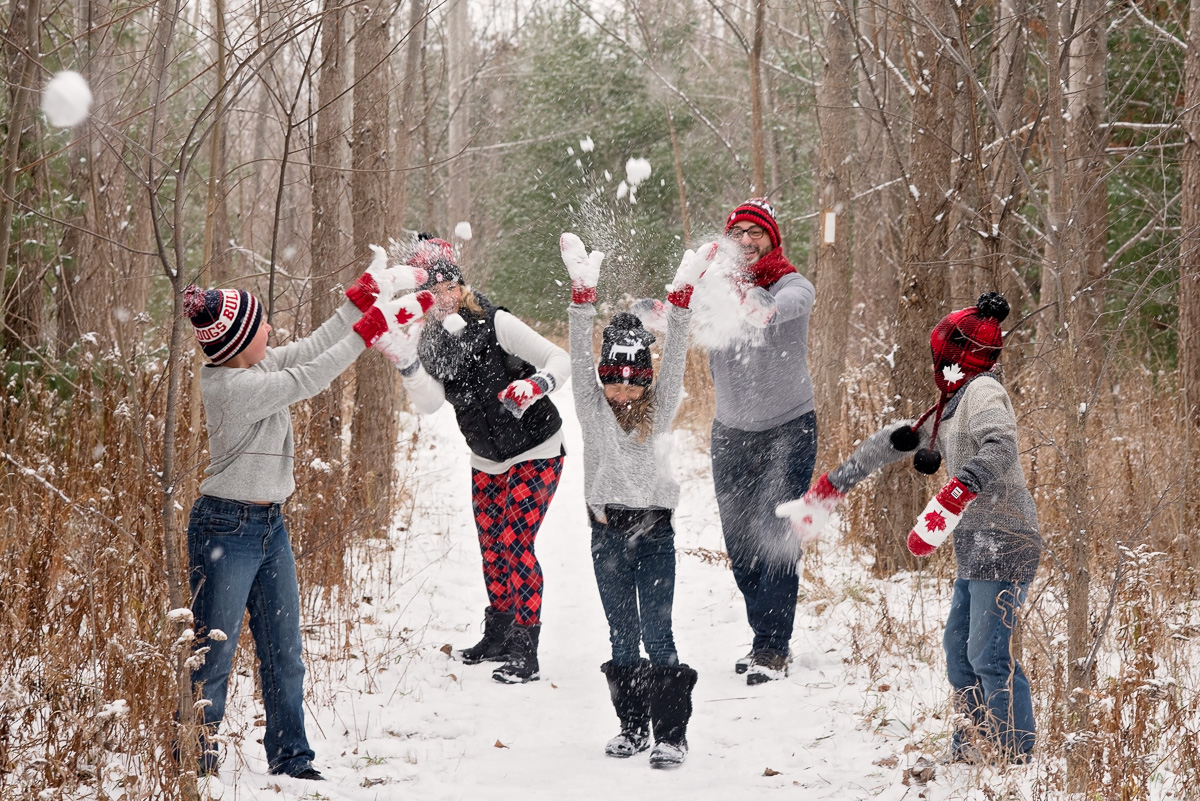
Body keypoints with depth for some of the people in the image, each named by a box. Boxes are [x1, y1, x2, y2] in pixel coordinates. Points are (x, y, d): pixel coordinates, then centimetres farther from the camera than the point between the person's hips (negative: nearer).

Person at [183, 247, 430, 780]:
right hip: (226, 530, -9)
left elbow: (310, 349, 11)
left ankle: (290, 759, 21)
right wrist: (372, 326, -18)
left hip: (270, 526, 9)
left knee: (284, 654, 12)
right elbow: (308, 378, -22)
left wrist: (367, 295, 7)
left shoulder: (255, 366, 3)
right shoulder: (230, 387, -22)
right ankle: (194, 766, 10)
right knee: (211, 655, 0)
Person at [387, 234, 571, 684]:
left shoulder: (494, 324, -20)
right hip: (487, 460, 6)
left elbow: (560, 359, -17)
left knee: (515, 544, -12)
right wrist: (405, 360, -29)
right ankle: (498, 638, 29)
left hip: (534, 452, -6)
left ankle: (525, 654, -9)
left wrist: (534, 385, -37)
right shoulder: (429, 339, -3)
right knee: (492, 547, 12)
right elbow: (429, 403, -15)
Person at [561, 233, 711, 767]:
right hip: (608, 529, 1)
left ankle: (671, 733, -5)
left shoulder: (659, 411, 4)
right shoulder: (593, 409, 5)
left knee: (658, 634, -6)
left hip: (655, 528, -1)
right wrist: (583, 293, -17)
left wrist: (680, 298, -18)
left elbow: (675, 358, -6)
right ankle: (632, 727, 16)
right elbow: (579, 356, -6)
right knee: (622, 635, 7)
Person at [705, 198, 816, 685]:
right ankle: (768, 639, 21)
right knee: (739, 544, 7)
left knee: (776, 538, -11)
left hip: (789, 430, -4)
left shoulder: (793, 285, -10)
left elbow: (789, 304, -34)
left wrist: (764, 308, -55)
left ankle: (772, 650, -7)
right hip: (731, 432, 4)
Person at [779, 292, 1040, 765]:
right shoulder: (955, 403, 19)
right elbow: (898, 441, 27)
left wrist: (950, 501, -45)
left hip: (1002, 544, -10)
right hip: (977, 547, 10)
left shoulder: (983, 392, -12)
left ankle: (1016, 756, -4)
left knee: (988, 653, -10)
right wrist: (832, 487, 30)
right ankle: (977, 743, 21)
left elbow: (1000, 449, -32)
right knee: (958, 645, 13)